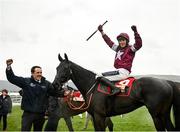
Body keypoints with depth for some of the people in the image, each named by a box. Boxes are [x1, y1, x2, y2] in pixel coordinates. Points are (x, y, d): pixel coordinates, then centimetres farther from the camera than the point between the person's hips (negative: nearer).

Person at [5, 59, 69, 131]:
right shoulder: (26, 81, -1)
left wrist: (63, 93, -15)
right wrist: (9, 67, -11)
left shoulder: (47, 84, 6)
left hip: (40, 114, 3)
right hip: (28, 113, -3)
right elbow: (12, 78, 0)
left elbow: (55, 91, 4)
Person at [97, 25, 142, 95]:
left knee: (101, 76, -21)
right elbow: (109, 42, 28)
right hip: (119, 71, 9)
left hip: (124, 72, -9)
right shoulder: (118, 48, 19)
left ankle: (115, 89, -31)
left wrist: (135, 32, -30)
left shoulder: (131, 49, -2)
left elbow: (139, 44, -21)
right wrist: (102, 32, 31)